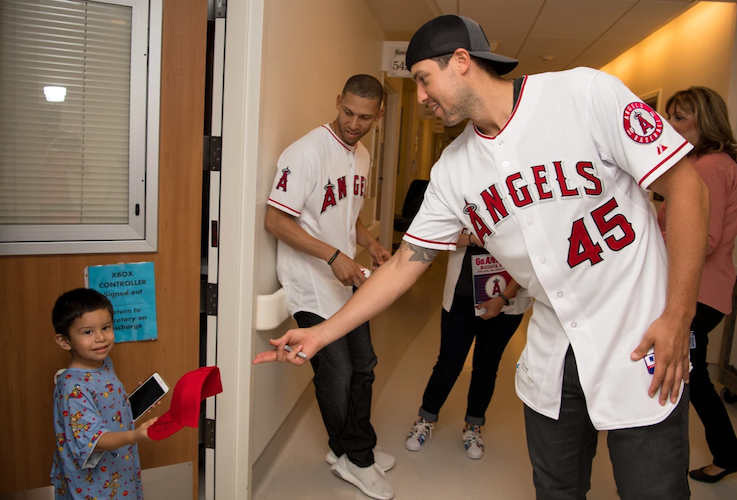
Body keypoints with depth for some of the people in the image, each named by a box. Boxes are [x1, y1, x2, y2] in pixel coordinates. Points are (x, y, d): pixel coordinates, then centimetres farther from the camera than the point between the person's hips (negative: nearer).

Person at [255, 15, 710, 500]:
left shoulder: (585, 92, -13)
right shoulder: (453, 170, 1)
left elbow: (688, 187, -11)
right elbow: (405, 263, 4)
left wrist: (678, 317, -16)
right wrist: (321, 333, 1)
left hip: (641, 345, -4)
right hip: (553, 353, 4)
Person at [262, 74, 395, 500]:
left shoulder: (362, 156, 9)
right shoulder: (306, 153, -18)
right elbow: (275, 221, -20)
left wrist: (371, 244, 2)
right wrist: (334, 256, -25)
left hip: (347, 279, 8)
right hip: (313, 285, -8)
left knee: (363, 365, 16)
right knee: (337, 373, 2)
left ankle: (355, 453, 37)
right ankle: (356, 456, 28)